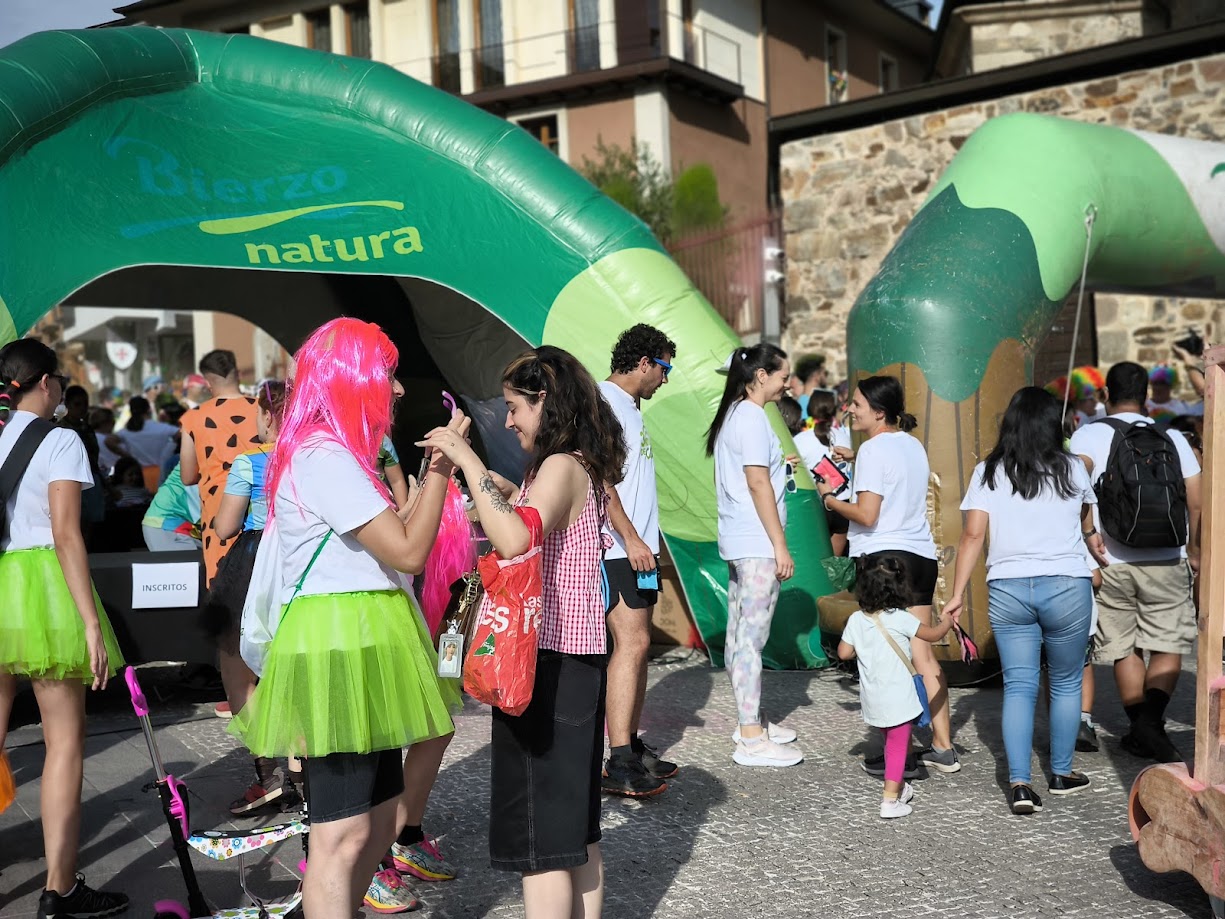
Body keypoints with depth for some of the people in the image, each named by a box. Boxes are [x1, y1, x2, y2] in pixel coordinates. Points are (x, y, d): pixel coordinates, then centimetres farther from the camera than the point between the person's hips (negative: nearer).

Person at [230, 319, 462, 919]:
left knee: (379, 823, 14)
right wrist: (440, 465, -10)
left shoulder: (335, 453, 19)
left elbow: (388, 544, 15)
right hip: (339, 649, -11)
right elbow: (408, 551, -18)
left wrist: (440, 463, 12)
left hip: (361, 645, 11)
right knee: (342, 836, -8)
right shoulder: (324, 457, -15)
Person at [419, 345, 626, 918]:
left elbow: (514, 540, -32)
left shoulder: (562, 465, -15)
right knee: (573, 827, 17)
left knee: (539, 835, -4)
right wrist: (506, 490, 15)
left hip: (547, 663, -10)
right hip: (573, 660, 10)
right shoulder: (580, 466, 14)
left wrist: (467, 460, -26)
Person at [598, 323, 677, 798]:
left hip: (637, 546, 10)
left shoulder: (628, 406, 20)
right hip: (620, 549, -10)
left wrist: (643, 541, 18)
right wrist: (630, 538, -21)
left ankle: (632, 747, 18)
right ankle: (619, 765, -14)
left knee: (636, 644, 11)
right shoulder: (605, 400, -11)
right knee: (631, 642, -14)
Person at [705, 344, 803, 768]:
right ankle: (752, 740, -4)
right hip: (757, 544, -10)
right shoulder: (752, 417, -14)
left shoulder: (733, 414, 15)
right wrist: (780, 545, -17)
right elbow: (758, 484, -18)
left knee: (740, 634, 14)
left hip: (739, 542, 10)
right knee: (752, 637, -7)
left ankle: (750, 721, 25)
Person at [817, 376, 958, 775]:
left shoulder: (874, 449, -11)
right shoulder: (913, 445, 14)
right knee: (922, 653, 12)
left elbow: (867, 515, -16)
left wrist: (829, 499, -1)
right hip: (921, 555, 8)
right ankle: (943, 747, 16)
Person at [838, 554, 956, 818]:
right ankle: (890, 801, -1)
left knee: (891, 742, 23)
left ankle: (898, 786, 38)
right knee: (898, 746, 2)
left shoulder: (856, 620, -3)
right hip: (897, 697, -5)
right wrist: (947, 621, 15)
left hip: (873, 698, 5)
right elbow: (933, 635, -4)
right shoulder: (900, 619, -15)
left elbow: (844, 653, 1)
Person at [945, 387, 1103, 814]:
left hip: (1007, 588, 0)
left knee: (1018, 687, 4)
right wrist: (1091, 537, 47)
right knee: (1066, 683, 16)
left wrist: (958, 594, -1)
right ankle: (1061, 774, 26)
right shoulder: (1073, 469, 4)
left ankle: (1020, 783, -5)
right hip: (1067, 586, 0)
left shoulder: (989, 472, 2)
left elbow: (973, 535, -5)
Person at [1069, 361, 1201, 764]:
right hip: (1166, 562, 0)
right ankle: (1151, 719, -11)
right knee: (1168, 646, 9)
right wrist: (1194, 552, 19)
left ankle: (1141, 733, 19)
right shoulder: (1173, 438, 6)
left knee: (1124, 650, 13)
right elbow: (1197, 504, 5)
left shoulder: (1088, 435, 0)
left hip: (1111, 563, 0)